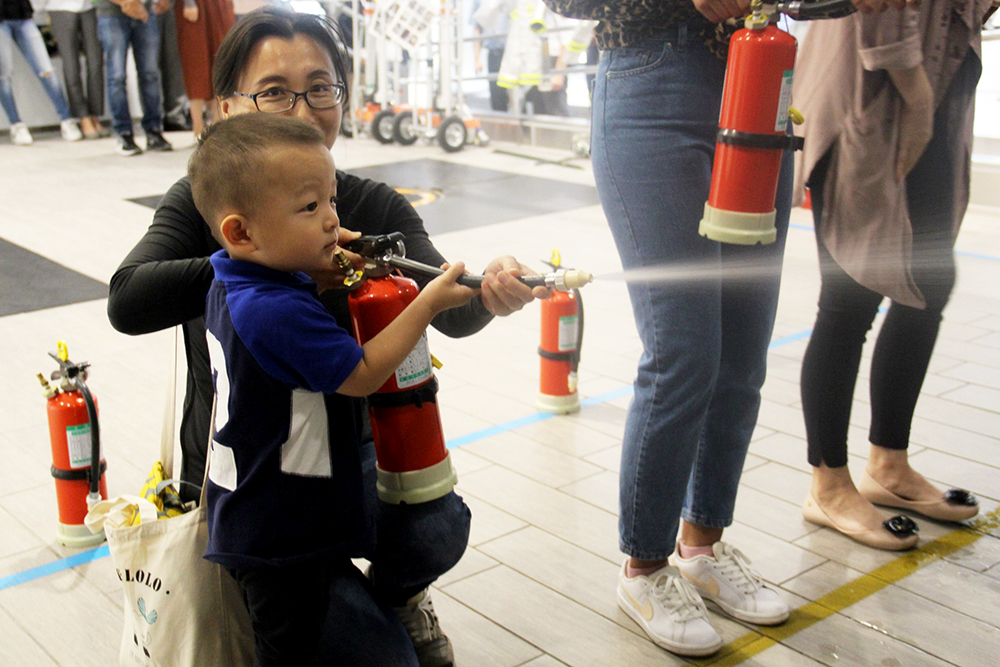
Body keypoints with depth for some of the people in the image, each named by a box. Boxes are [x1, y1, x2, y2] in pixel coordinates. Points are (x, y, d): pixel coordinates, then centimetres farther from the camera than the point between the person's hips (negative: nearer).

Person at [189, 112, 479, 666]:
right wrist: (427, 304, -12)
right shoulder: (280, 311, -27)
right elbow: (362, 376, -18)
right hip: (283, 539, -10)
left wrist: (317, 268, 9)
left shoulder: (231, 285, 4)